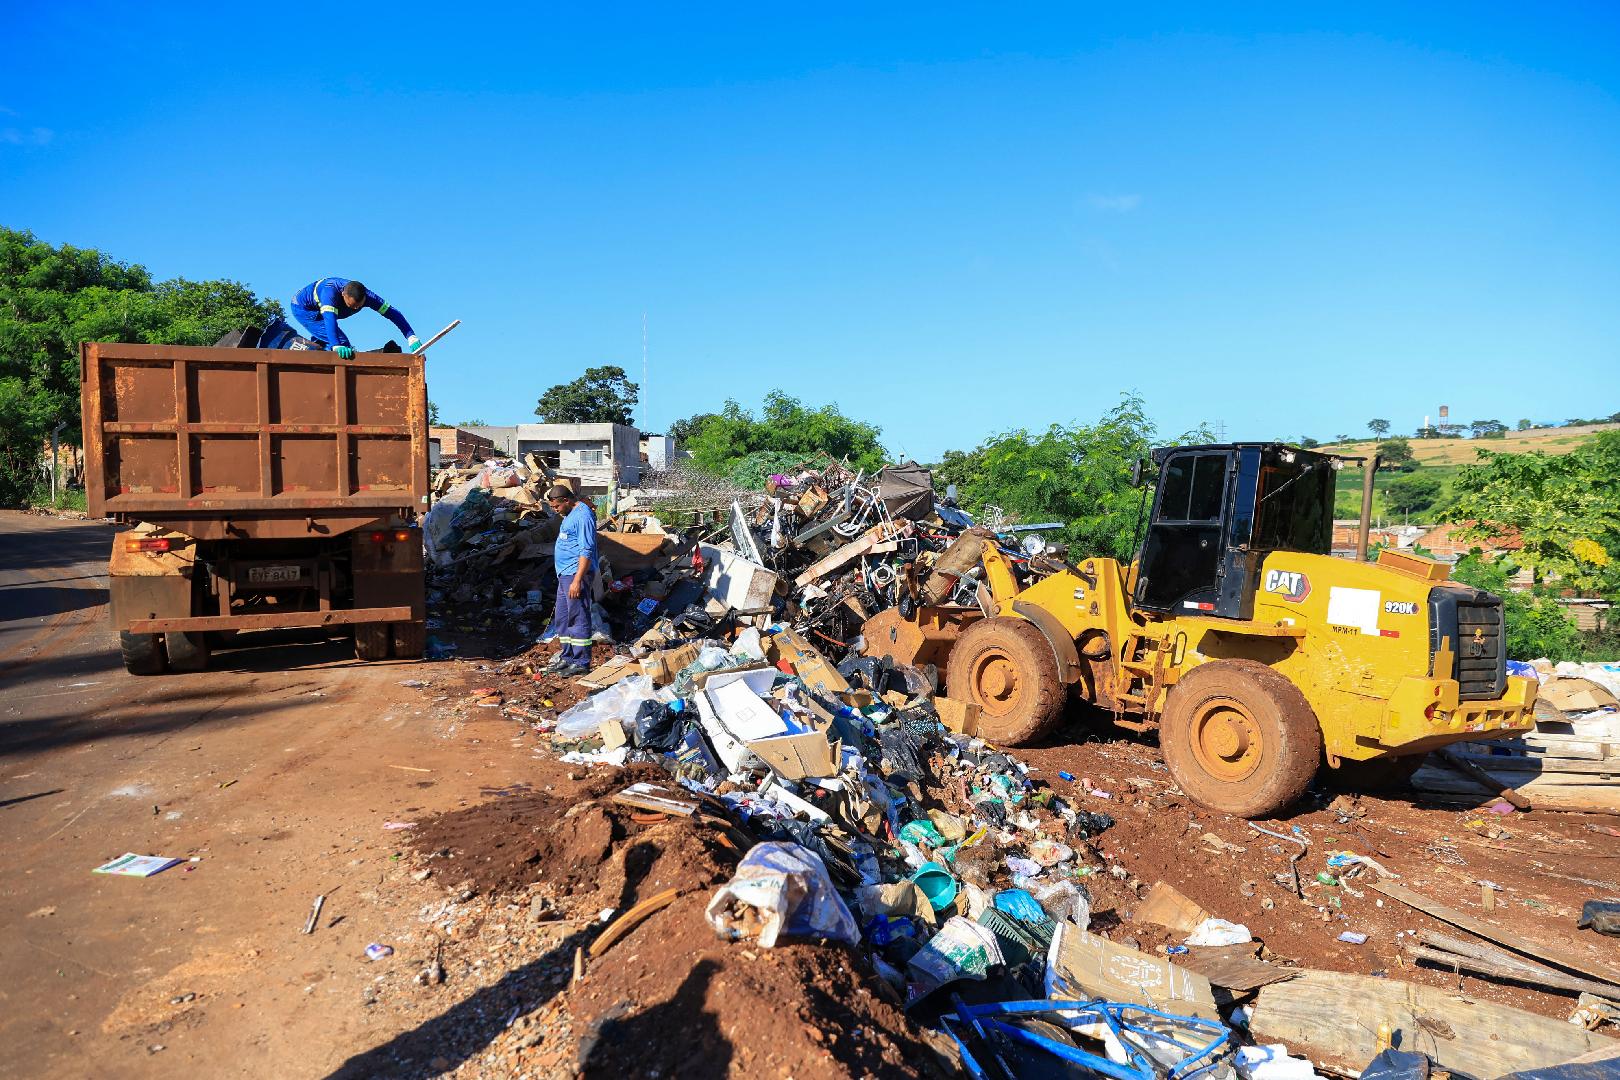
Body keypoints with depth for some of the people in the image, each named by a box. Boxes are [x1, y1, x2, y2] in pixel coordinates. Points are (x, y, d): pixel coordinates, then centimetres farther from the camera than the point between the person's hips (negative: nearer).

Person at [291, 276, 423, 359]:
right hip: (302, 307, -7)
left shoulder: (365, 295, -28)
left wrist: (412, 338, -38)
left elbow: (393, 313, -28)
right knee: (341, 342, -22)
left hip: (318, 311, 7)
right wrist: (337, 346, -70)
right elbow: (329, 318, -55)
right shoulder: (330, 291, -42)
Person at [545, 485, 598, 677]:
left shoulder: (583, 515, -16)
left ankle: (581, 663, 0)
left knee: (578, 618, -6)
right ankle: (567, 658, 24)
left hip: (576, 574, -11)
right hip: (565, 574, 11)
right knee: (562, 619, 15)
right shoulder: (570, 515, 17)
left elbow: (587, 551, -22)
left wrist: (577, 580, -25)